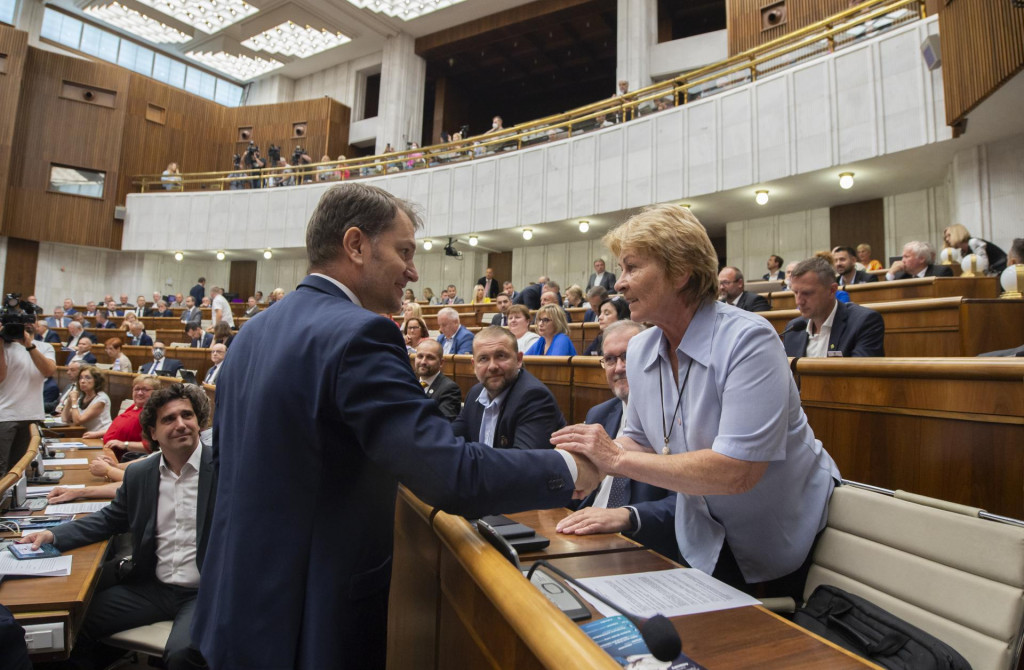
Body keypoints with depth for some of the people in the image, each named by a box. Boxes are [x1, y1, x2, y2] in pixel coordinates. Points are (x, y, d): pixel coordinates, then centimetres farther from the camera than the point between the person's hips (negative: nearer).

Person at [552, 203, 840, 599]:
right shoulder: (640, 351, -6)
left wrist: (617, 458, -34)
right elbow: (640, 441, 2)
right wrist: (595, 458, -20)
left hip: (789, 539, -5)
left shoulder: (749, 340, -28)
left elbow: (737, 471, -34)